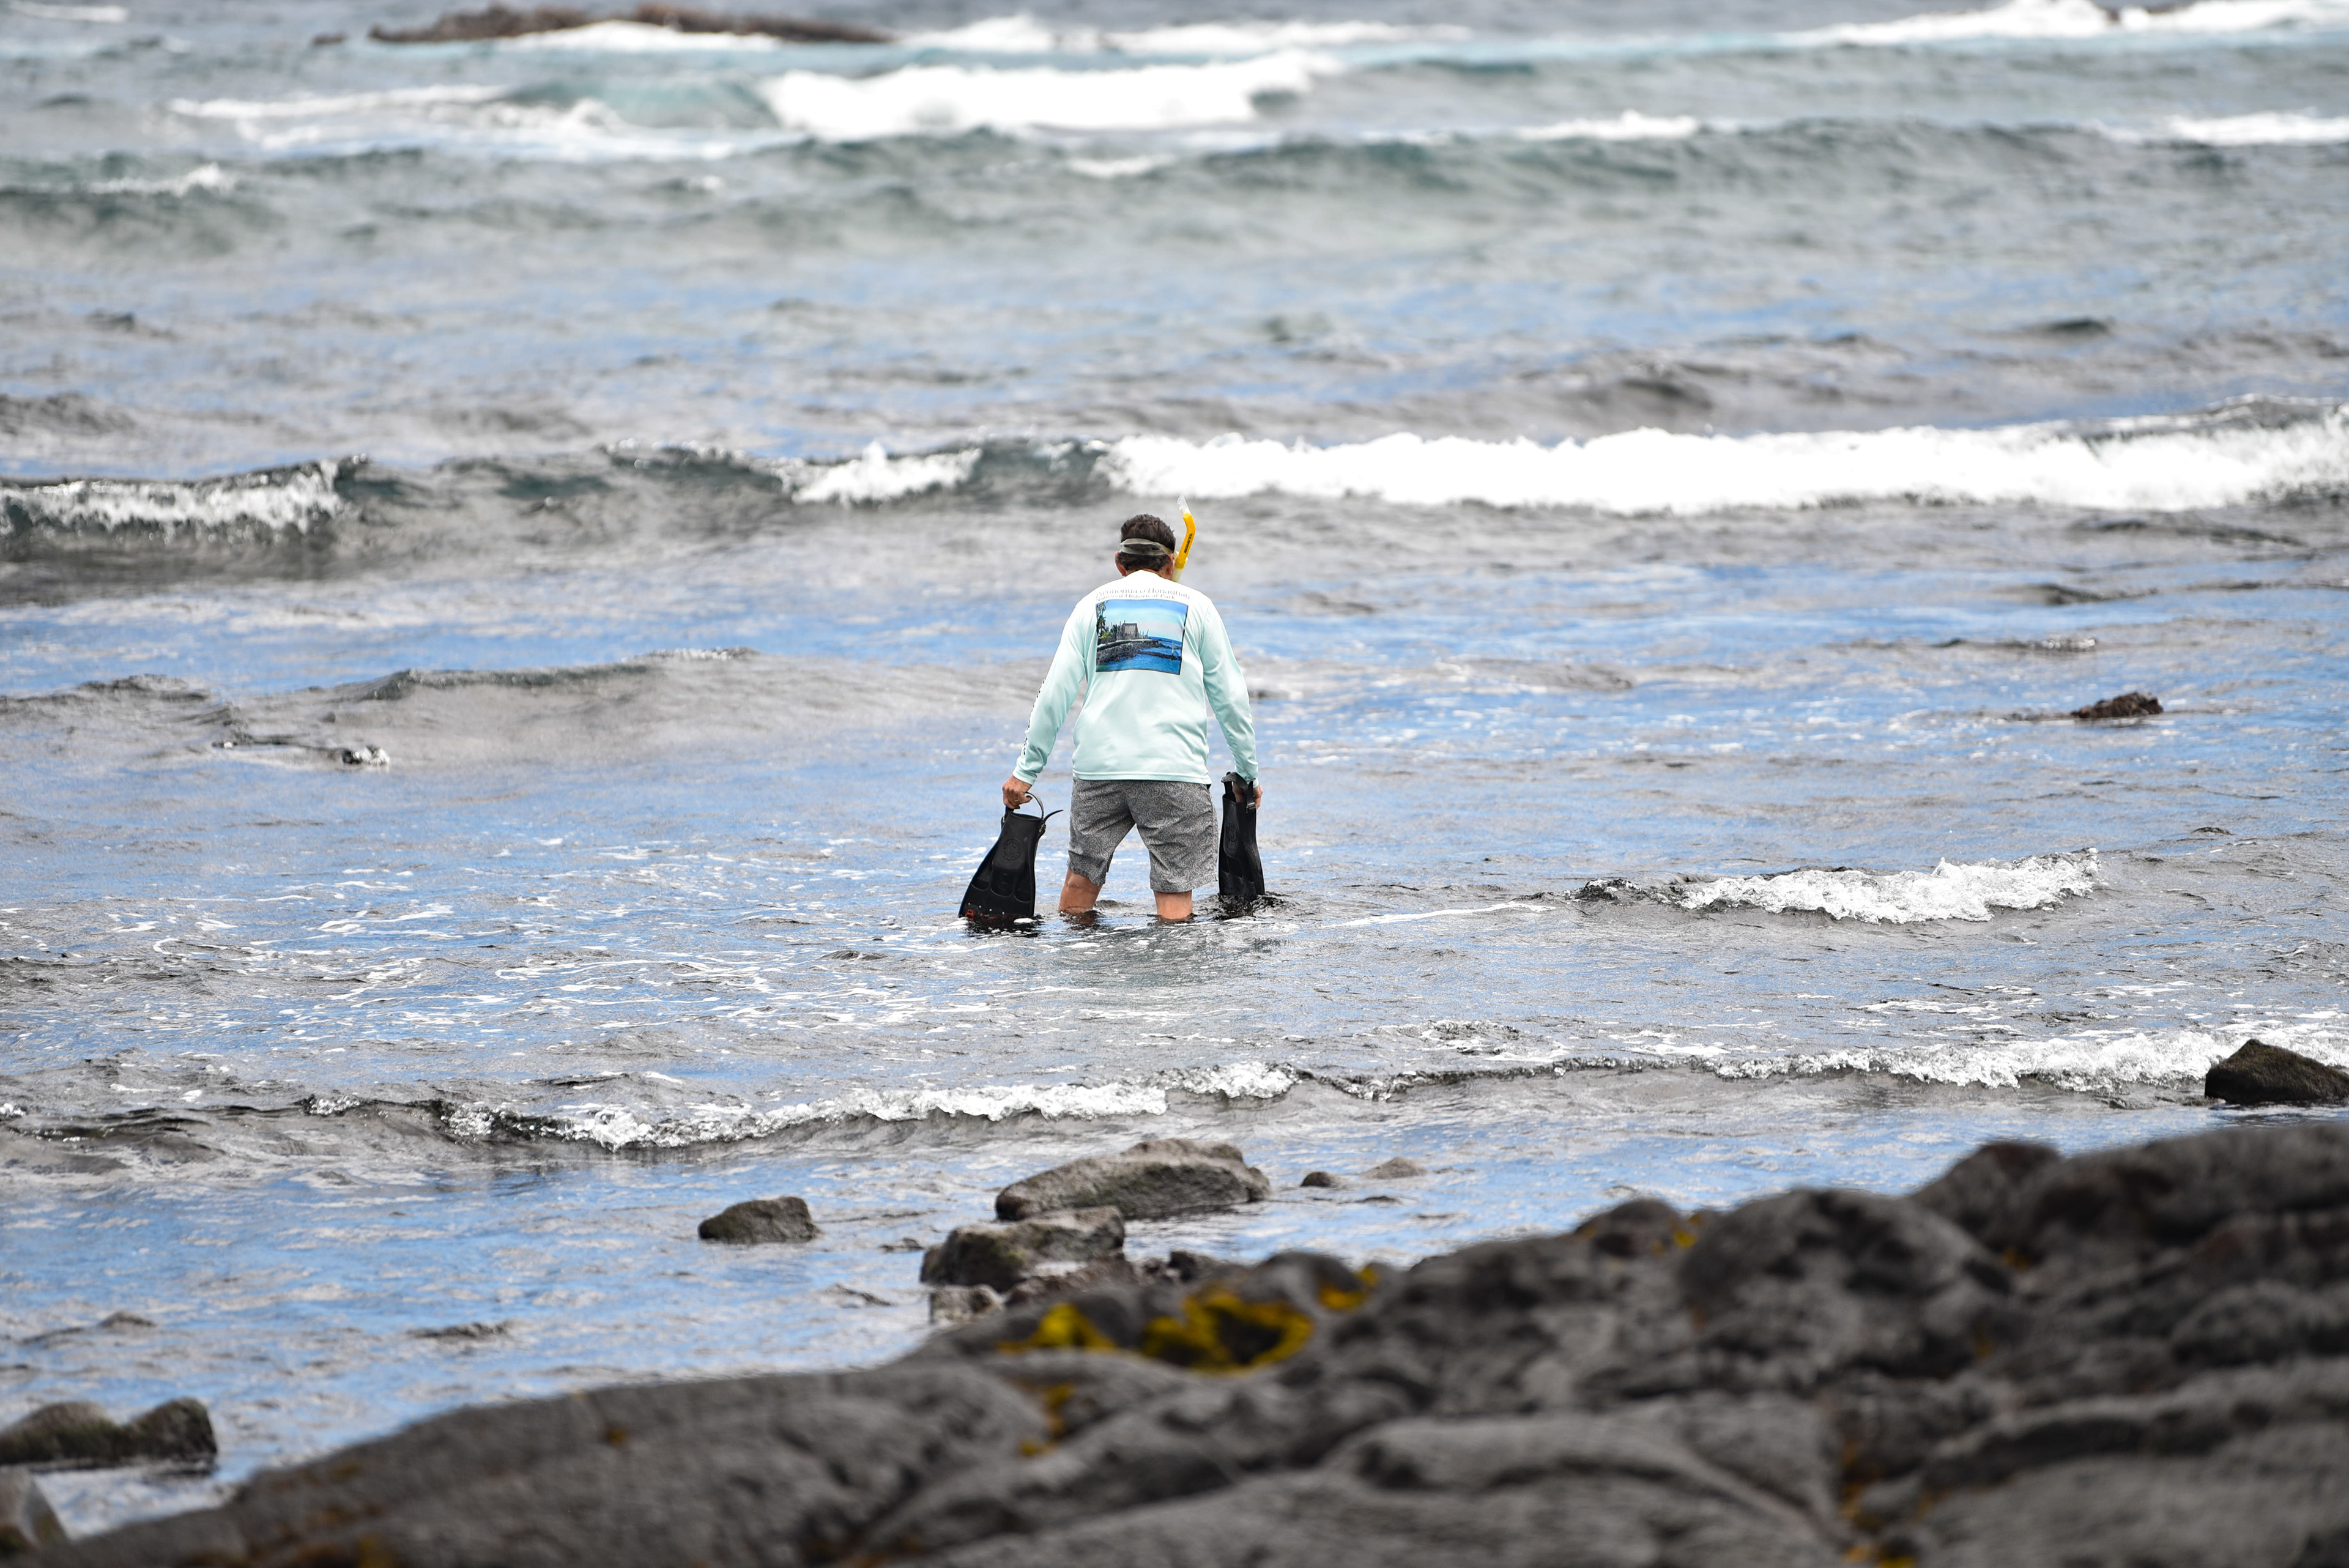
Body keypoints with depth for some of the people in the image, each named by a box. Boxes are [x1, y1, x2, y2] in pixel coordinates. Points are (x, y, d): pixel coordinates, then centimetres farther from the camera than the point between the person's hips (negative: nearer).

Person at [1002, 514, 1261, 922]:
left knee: (1081, 877, 14)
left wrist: (1027, 769, 9)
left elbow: (1056, 692, 6)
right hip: (1175, 767, -2)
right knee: (1174, 895, -4)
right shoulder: (1195, 605, 8)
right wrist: (1247, 772, 17)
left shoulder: (1092, 605, 11)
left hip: (1099, 766, 2)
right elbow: (1230, 695, 9)